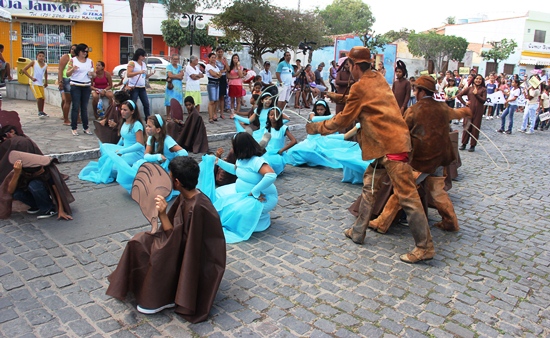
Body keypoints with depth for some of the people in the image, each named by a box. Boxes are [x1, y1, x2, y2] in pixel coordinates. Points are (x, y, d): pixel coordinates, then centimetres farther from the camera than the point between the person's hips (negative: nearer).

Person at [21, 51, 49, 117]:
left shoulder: (45, 65, 6)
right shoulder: (34, 62, -5)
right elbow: (24, 70, -5)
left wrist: (46, 82, 23)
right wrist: (31, 77, -11)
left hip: (41, 84, 5)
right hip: (34, 83, -5)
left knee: (42, 98, 8)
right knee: (39, 97, -16)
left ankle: (42, 112, 21)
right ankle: (40, 112, -7)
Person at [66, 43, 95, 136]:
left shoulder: (90, 61, 11)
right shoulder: (73, 60, 3)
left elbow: (94, 75, 15)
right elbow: (67, 74, 1)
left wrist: (92, 74, -8)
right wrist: (72, 69, -19)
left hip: (87, 87, 3)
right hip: (76, 86, -3)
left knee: (85, 107, 6)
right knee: (76, 107, -4)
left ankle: (86, 128, 11)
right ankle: (74, 128, 0)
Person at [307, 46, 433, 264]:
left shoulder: (360, 87, -9)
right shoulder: (378, 79, 15)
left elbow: (344, 119, -2)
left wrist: (318, 128, 11)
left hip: (391, 145, -10)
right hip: (386, 142, 10)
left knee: (406, 195, -7)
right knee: (369, 184, 16)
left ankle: (425, 247, -1)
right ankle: (358, 232, 26)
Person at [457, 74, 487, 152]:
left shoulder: (483, 89, 4)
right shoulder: (469, 88, 7)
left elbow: (484, 100, -5)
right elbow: (459, 95, 7)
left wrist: (476, 94, -15)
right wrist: (464, 103, 0)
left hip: (478, 111, -1)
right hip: (469, 110, 1)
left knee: (475, 128, 2)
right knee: (467, 126, 5)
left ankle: (473, 145, 10)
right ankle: (464, 144, 15)